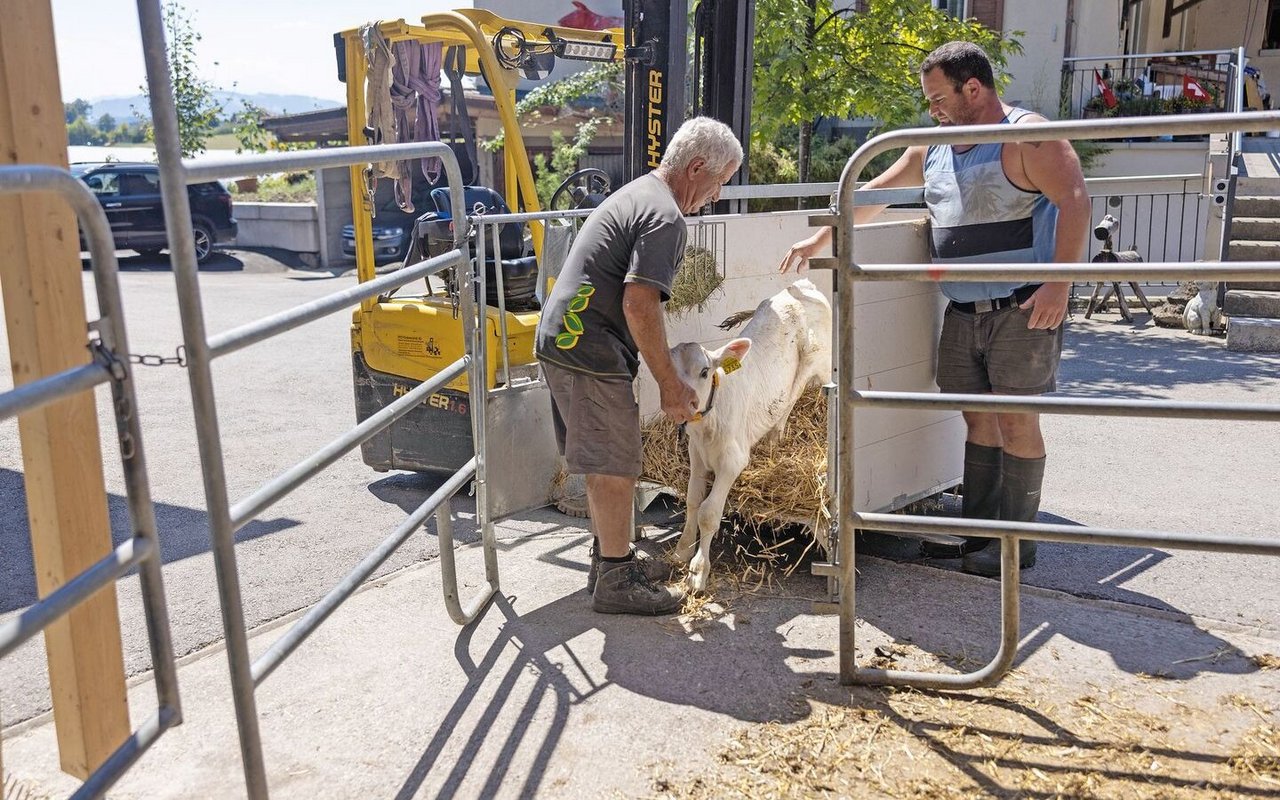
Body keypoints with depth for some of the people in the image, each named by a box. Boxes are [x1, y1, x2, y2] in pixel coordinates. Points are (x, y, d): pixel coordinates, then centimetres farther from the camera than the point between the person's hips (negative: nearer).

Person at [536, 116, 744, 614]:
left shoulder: (637, 195, 20)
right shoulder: (665, 217, -13)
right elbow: (639, 303, -23)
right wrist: (670, 384, -16)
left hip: (560, 339, 11)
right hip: (589, 350, -11)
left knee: (605, 463, 19)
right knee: (615, 467, -2)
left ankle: (610, 559, 31)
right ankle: (615, 583, 8)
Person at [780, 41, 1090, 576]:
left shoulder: (1027, 138, -10)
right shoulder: (933, 148, 13)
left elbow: (1074, 201, -17)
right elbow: (871, 194, 19)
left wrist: (1059, 285, -23)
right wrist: (819, 240, 17)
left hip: (1021, 310, -7)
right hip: (962, 312, 7)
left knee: (1016, 421, -2)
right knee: (978, 419, 11)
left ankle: (1017, 543, 8)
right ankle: (977, 531, 21)